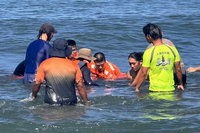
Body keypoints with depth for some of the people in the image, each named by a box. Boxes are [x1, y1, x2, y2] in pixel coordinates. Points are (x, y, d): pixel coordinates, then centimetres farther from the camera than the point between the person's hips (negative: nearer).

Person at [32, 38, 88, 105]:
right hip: (70, 102, 1)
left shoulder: (44, 64, 4)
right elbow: (80, 85, 7)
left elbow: (37, 83, 4)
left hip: (51, 102, -1)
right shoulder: (74, 66, 7)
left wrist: (33, 96, 21)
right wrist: (86, 102, 15)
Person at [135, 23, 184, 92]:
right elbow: (178, 69, 11)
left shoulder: (148, 52, -7)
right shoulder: (172, 49, 4)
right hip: (170, 89, 3)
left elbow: (143, 73, -4)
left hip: (155, 89, -3)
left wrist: (137, 88, 6)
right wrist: (181, 84, 24)